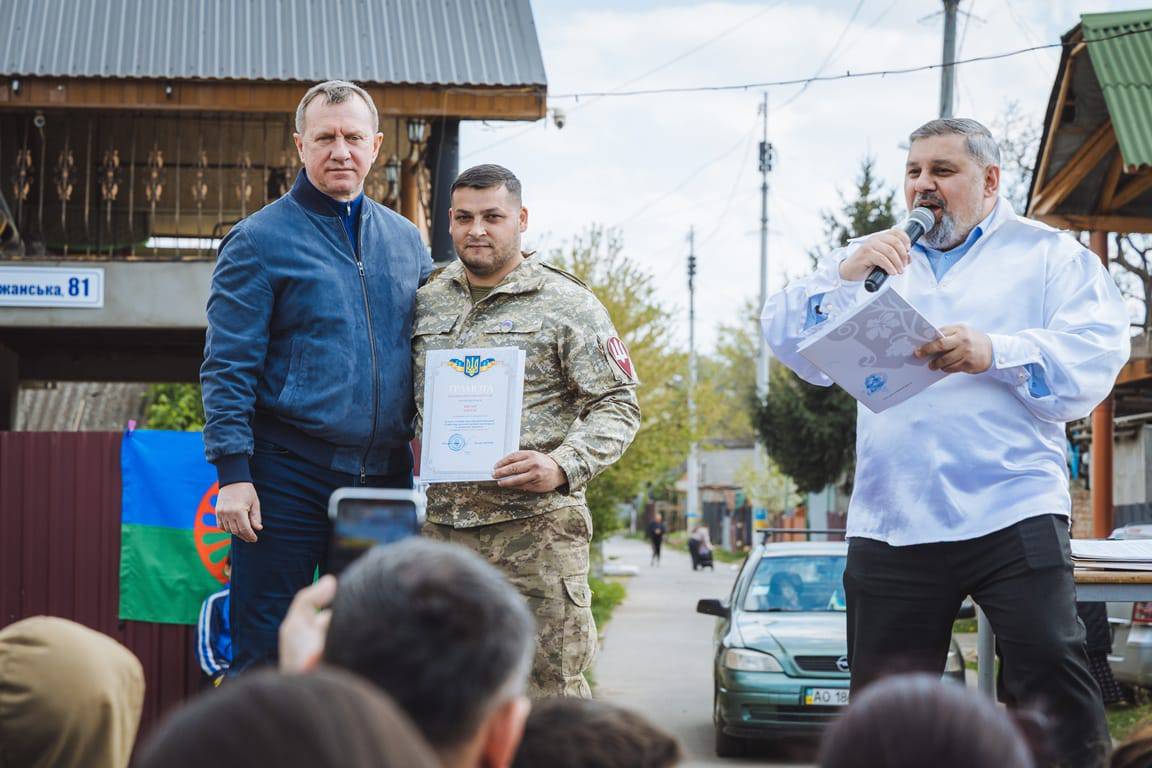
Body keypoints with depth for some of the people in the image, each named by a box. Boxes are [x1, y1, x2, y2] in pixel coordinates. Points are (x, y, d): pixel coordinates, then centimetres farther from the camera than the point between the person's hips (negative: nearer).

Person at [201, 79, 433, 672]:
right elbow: (228, 369, -7)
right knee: (264, 656, -2)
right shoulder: (259, 240, -3)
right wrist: (233, 475, -14)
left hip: (384, 479, 5)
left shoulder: (405, 241, 13)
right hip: (289, 478, -5)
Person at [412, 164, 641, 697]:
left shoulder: (567, 304, 1)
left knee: (550, 688, -5)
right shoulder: (427, 304, 15)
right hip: (441, 527, 5)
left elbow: (618, 406, -3)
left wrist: (564, 466, -19)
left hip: (535, 527, -5)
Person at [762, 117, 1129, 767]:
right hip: (891, 524, 3)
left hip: (1011, 513, -3)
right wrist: (843, 277, -9)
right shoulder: (875, 260, 21)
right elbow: (792, 343, 10)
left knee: (1053, 677, -14)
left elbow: (1097, 351, -4)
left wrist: (994, 354, -20)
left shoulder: (1048, 253, 12)